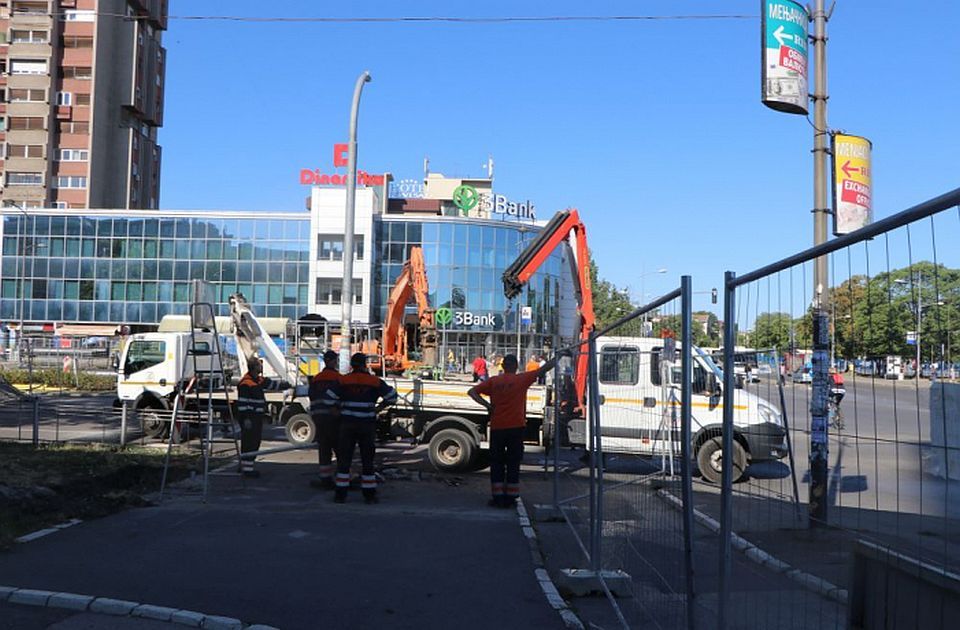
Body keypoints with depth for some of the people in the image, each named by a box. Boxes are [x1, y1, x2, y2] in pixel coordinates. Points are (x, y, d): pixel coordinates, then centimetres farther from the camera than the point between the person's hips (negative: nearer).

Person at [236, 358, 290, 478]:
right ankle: (246, 468, -3)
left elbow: (272, 384, 24)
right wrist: (246, 418, -21)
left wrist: (287, 385, 15)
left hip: (257, 417, 10)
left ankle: (245, 465, 24)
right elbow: (242, 402, -19)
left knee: (255, 442, 14)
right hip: (249, 418, -10)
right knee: (249, 443, -7)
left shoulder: (260, 380, 13)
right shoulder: (245, 383, -16)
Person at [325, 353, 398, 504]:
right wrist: (378, 408, 10)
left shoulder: (343, 381, -2)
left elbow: (329, 397, -6)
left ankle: (341, 493, 4)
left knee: (344, 458, 6)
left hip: (347, 424, 0)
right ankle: (369, 494, 11)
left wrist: (341, 407, 10)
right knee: (367, 459, 9)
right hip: (367, 425, 0)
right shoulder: (374, 381, -2)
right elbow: (392, 396, -2)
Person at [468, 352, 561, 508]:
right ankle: (510, 497, 6)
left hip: (497, 428, 2)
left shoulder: (493, 381, 4)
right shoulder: (522, 379, -2)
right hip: (515, 427, -2)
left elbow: (472, 392, -1)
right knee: (513, 463, 6)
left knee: (497, 462, 9)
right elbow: (545, 368, 0)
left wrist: (487, 405, -4)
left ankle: (497, 497, 8)